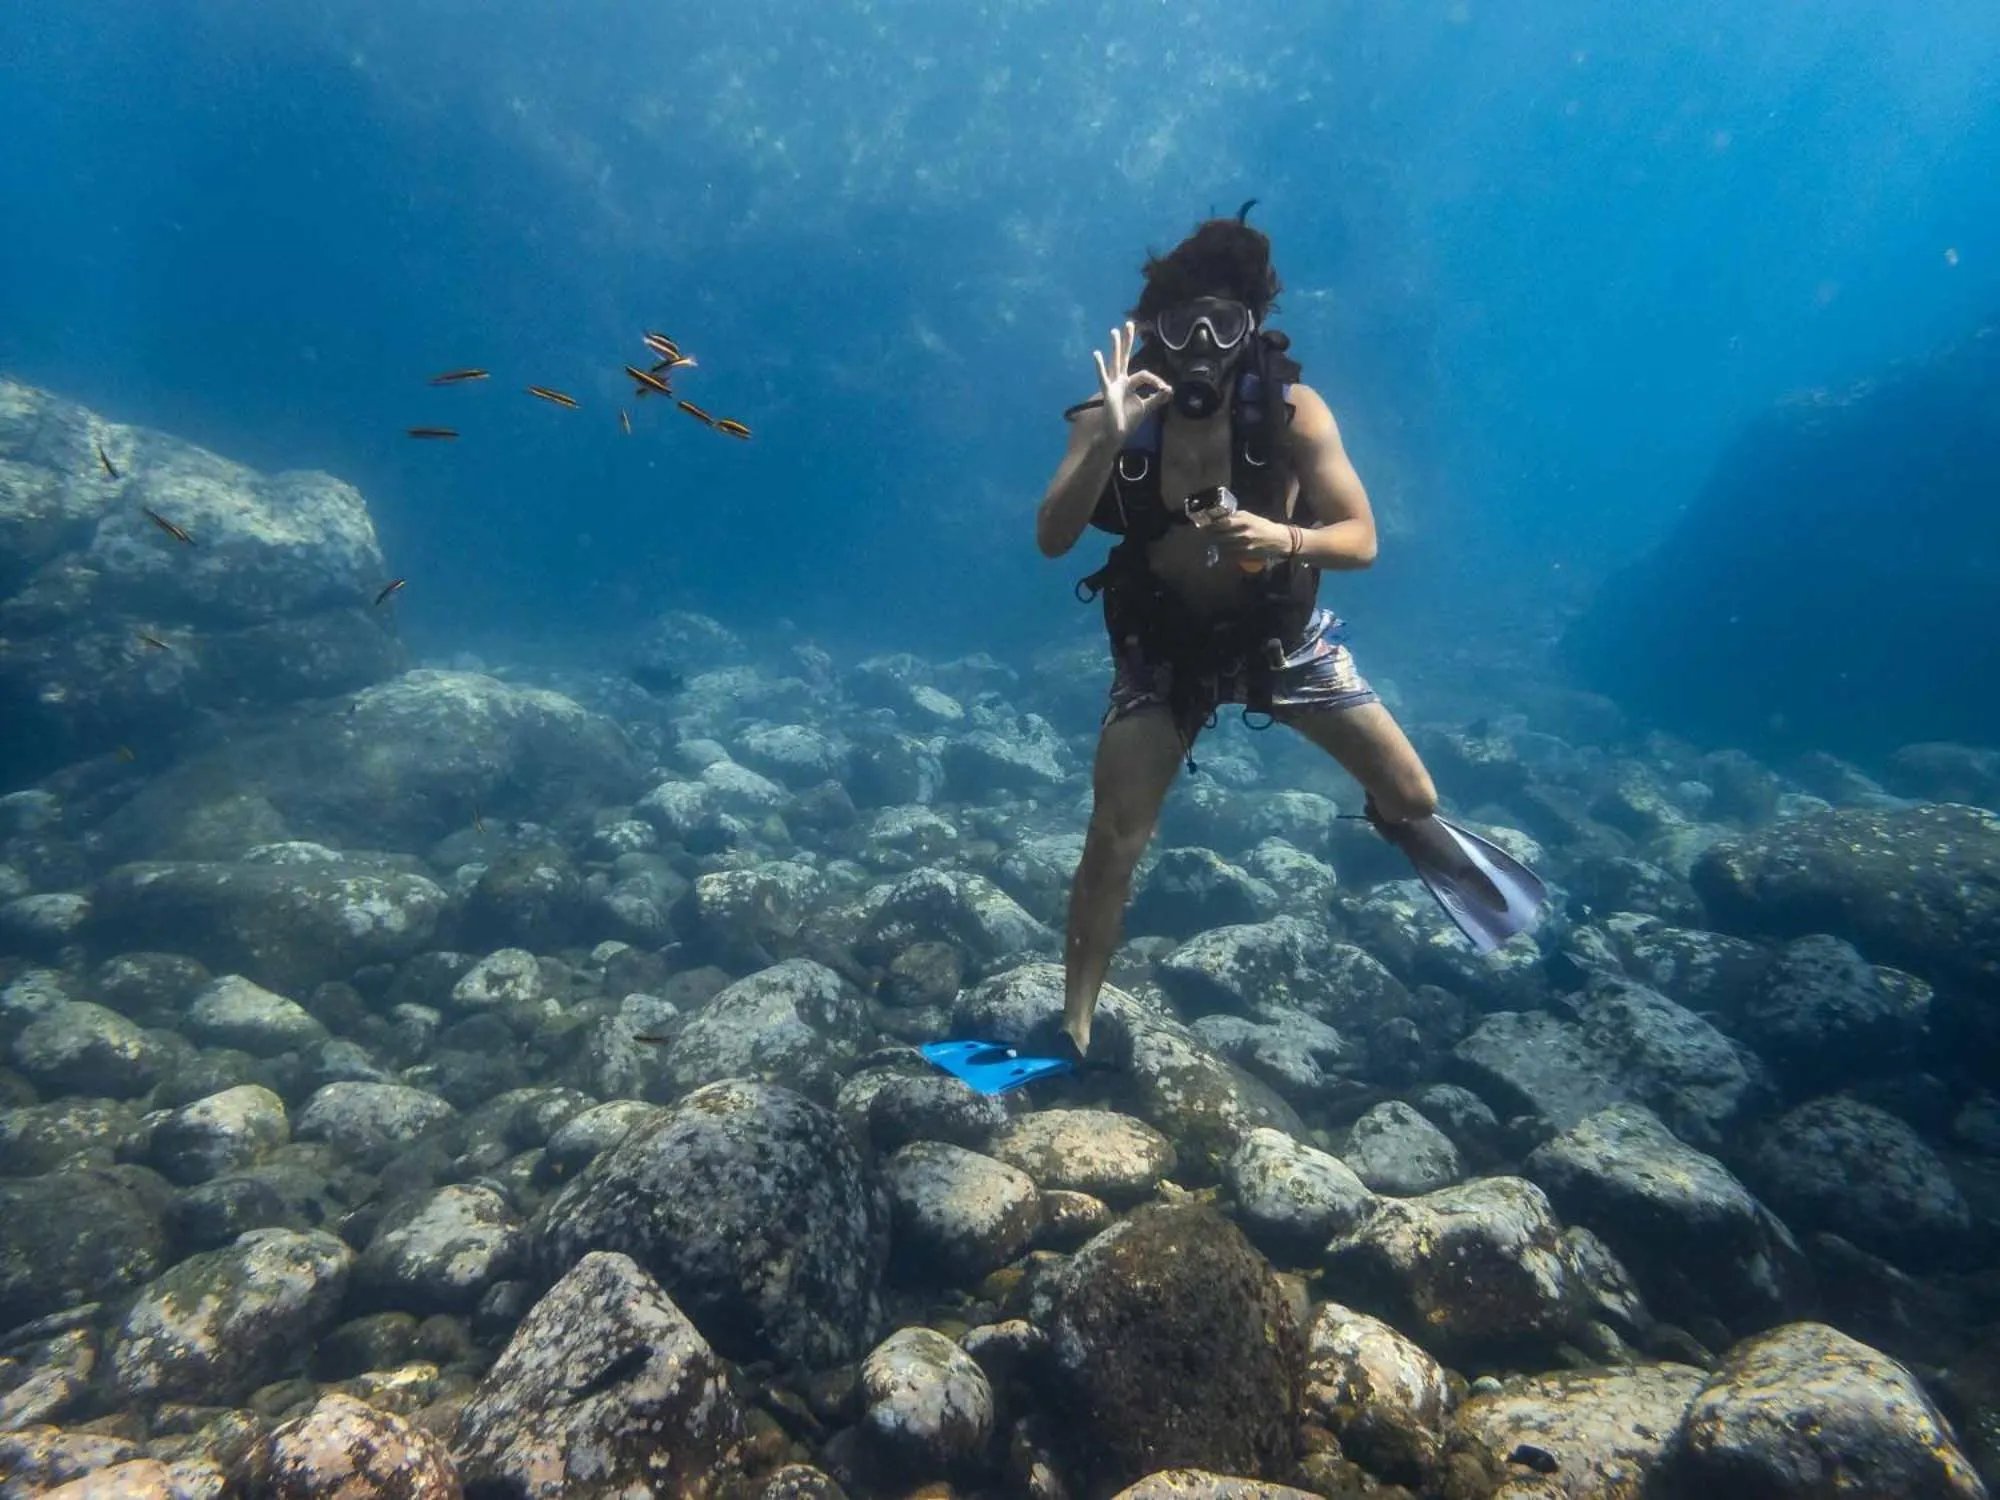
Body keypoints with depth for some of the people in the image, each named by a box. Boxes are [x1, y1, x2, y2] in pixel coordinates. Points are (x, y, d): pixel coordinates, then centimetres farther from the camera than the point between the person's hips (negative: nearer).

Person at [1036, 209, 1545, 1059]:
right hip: (1164, 647, 0)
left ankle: (1419, 835, 45)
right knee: (1113, 844, -8)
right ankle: (1073, 1030, 9)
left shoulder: (1292, 412, -18)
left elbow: (1362, 541, -17)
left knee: (1410, 794, 3)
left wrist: (1282, 537, -37)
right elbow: (1051, 540, -27)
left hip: (1283, 633, 1)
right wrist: (1108, 441, -41)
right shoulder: (1112, 416, -17)